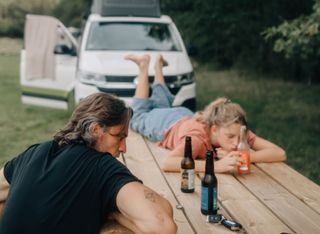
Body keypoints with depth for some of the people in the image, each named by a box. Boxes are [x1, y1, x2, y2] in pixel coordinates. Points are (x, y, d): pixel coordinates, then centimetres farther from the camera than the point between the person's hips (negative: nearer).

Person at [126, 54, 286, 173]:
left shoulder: (238, 131, -39)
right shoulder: (198, 137, -52)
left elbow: (280, 153, -41)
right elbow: (166, 163, -68)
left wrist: (242, 156, -56)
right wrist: (217, 165, -72)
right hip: (164, 123, -4)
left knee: (166, 105, 39)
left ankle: (158, 65, 54)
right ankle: (144, 67, 36)